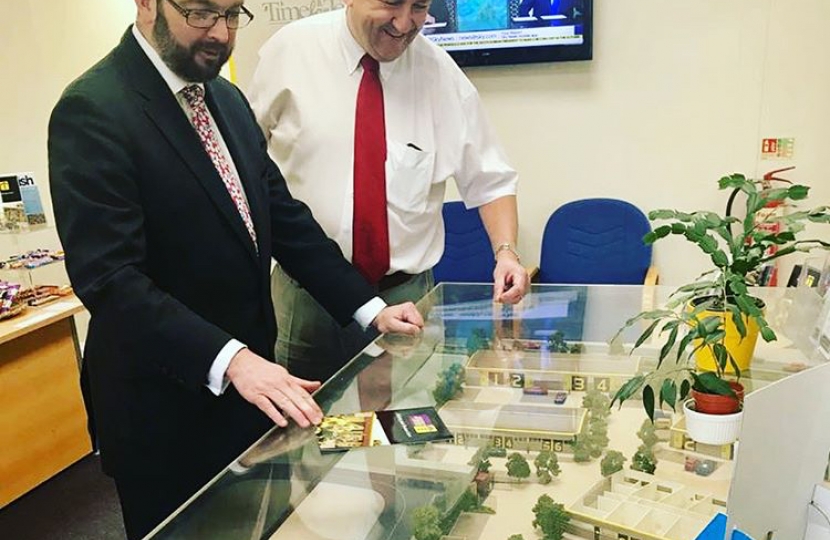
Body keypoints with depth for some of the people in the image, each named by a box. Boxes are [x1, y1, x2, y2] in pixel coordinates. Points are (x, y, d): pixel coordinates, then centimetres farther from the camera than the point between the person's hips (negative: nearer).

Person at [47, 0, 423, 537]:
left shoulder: (228, 99, 7)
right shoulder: (93, 110, -17)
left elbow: (283, 216, 7)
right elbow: (108, 277, -24)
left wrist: (371, 307, -2)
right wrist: (230, 358, -34)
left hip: (249, 378, 7)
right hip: (165, 405, -7)